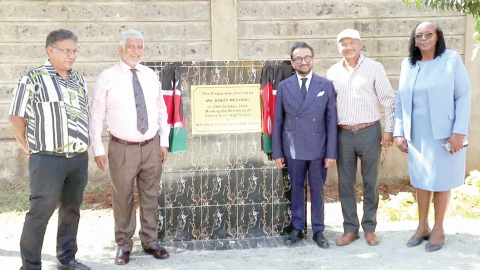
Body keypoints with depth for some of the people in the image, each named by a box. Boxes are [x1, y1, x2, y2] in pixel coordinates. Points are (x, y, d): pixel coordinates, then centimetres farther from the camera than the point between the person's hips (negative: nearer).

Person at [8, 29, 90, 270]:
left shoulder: (79, 79, 11)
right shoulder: (33, 79, -7)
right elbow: (16, 116, -4)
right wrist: (27, 146, 0)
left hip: (79, 158, 6)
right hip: (48, 159, -6)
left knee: (71, 209, 13)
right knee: (40, 212, -2)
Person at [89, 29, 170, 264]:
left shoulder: (151, 76, 6)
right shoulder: (107, 77, -6)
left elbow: (161, 110, 12)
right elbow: (96, 115, -5)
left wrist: (164, 141, 9)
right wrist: (98, 149, -8)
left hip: (151, 146, 4)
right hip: (122, 148, -3)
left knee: (150, 196, 12)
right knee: (122, 198, 7)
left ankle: (150, 241, 28)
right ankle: (124, 245, 24)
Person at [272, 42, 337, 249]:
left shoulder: (325, 85, 0)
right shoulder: (284, 86, 2)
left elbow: (331, 120, -1)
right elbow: (278, 120, 4)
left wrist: (331, 152, -5)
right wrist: (277, 152, 1)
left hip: (318, 148, 0)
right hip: (293, 149, 1)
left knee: (317, 190, 9)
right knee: (296, 189, 11)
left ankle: (318, 231, 22)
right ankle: (297, 229, 25)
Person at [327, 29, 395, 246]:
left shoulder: (374, 67, -2)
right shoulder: (333, 72, 7)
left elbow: (389, 100, -1)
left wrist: (389, 130, -5)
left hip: (369, 132, -2)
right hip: (343, 133, 3)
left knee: (370, 182, 6)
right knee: (345, 183, 7)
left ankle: (369, 227, 20)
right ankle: (350, 228, 19)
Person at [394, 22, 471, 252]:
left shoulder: (451, 59, -6)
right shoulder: (407, 64, 5)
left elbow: (464, 96, -8)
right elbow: (400, 101, 7)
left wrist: (459, 131, -15)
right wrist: (399, 132, 1)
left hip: (444, 134, -3)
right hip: (416, 135, 4)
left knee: (441, 181, 7)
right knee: (421, 180, 12)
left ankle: (438, 229, 23)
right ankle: (422, 226, 27)